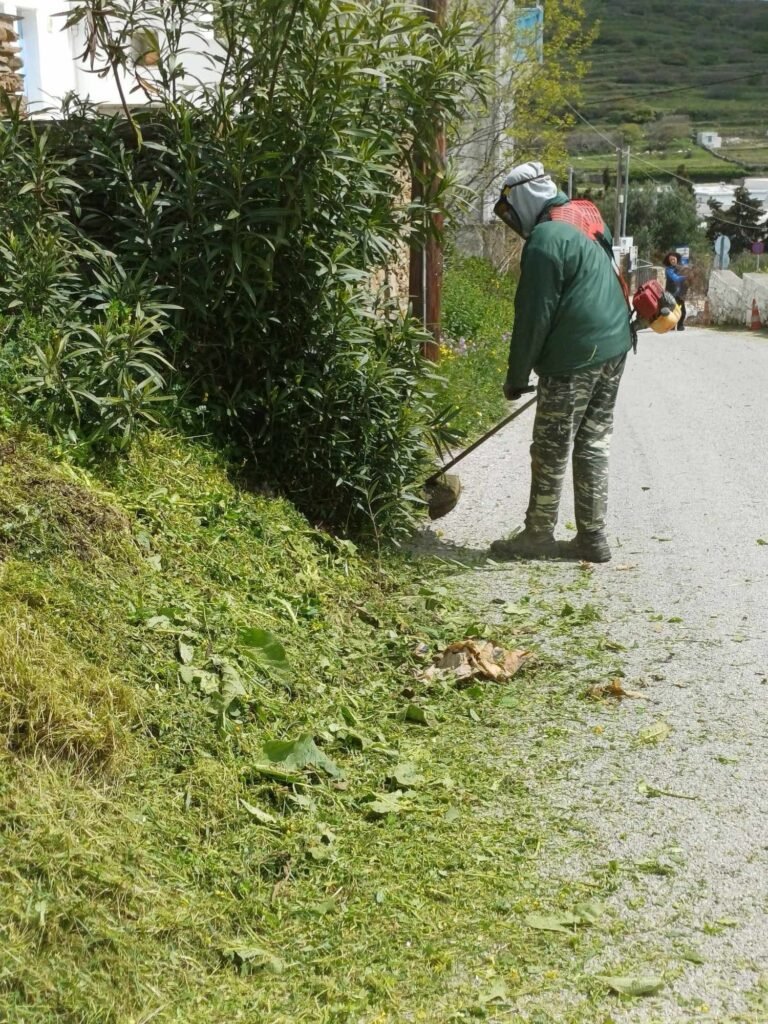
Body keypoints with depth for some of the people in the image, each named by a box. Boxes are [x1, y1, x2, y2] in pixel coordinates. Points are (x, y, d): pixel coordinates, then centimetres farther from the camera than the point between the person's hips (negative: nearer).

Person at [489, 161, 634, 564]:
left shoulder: (545, 240, -14)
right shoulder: (585, 219, 15)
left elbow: (534, 316, -15)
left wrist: (517, 376, -7)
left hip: (575, 357, -9)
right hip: (614, 349, 9)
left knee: (551, 451, 2)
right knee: (593, 446, 12)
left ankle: (538, 534, 11)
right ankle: (592, 537, 16)